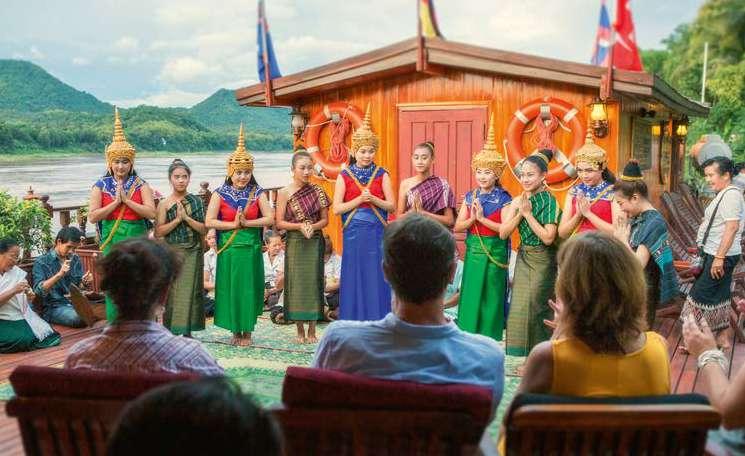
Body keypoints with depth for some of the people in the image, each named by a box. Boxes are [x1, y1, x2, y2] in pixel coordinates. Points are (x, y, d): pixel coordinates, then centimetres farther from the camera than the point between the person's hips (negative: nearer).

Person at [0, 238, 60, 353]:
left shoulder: (17, 272, 11)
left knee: (51, 337, -14)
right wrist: (13, 291, -22)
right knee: (25, 340, -30)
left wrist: (29, 297, -7)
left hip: (20, 318, 5)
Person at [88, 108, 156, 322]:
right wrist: (116, 202, -11)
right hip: (111, 242, 0)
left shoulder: (141, 185, 3)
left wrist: (126, 200, -13)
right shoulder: (100, 186, 4)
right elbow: (92, 216, -5)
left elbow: (151, 212, -9)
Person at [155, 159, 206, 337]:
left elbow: (203, 229, -1)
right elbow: (158, 232, -6)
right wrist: (177, 219, -14)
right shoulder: (165, 204, 0)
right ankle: (171, 331, 3)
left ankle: (187, 331, 12)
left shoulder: (196, 201, 5)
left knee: (190, 292, 3)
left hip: (193, 253, 2)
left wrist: (186, 217, -12)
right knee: (172, 293, -2)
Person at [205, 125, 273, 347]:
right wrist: (233, 225, -14)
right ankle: (235, 331, 17)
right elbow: (209, 221, -7)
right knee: (230, 288, 4)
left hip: (251, 248, 0)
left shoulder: (257, 193, 2)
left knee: (249, 288, 3)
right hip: (228, 248, 0)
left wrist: (246, 223, -15)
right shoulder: (220, 194, 0)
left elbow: (269, 218, -6)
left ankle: (247, 332, 14)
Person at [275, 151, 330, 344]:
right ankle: (300, 330, 13)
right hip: (295, 243, -1)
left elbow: (325, 219, 5)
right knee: (296, 283, 1)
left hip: (315, 242, 1)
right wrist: (300, 226, -16)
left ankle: (312, 330, 10)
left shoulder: (317, 191, 3)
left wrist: (313, 226, -14)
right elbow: (279, 223, -3)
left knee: (314, 282, 1)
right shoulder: (284, 193, -2)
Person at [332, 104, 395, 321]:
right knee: (354, 277, 4)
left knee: (377, 278, 2)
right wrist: (359, 200, -15)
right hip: (354, 234, 0)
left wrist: (374, 200, -16)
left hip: (377, 234, 0)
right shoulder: (344, 176, 2)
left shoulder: (382, 175, 3)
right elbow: (336, 208, -3)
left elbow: (392, 206, 1)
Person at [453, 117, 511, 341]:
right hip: (473, 252, 4)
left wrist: (482, 218, -19)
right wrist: (472, 219, -16)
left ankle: (490, 337, 13)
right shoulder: (470, 196, 5)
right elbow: (457, 227, 2)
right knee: (471, 293, 6)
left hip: (494, 253, -4)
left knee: (490, 295, 3)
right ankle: (468, 336, 17)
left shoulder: (503, 198, -7)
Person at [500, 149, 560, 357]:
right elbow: (503, 233, 0)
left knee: (534, 307, -4)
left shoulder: (549, 201, -12)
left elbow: (548, 238, -20)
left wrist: (528, 213, -17)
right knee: (519, 306, 6)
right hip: (523, 258, 6)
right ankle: (527, 357, 17)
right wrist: (519, 212, -12)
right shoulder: (518, 201, 5)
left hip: (542, 261, -6)